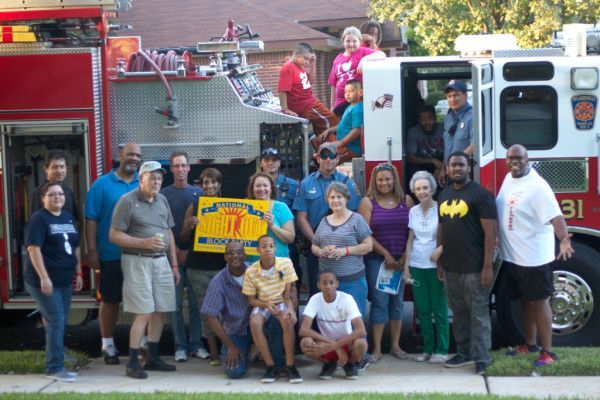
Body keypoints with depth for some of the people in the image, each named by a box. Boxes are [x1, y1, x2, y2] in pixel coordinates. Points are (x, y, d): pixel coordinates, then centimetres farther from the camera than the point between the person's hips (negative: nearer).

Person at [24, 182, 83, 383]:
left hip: (64, 280, 7)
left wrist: (78, 273, 14)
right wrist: (44, 277, -22)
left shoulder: (68, 218, 13)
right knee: (56, 322, -9)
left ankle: (56, 356, 25)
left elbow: (75, 247, 19)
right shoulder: (39, 219, -10)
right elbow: (33, 249, -17)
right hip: (45, 281, -7)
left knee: (61, 321, 13)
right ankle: (54, 368, -4)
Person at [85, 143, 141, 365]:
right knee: (109, 300, 6)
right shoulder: (102, 184, 0)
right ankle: (108, 345, 16)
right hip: (111, 255, -2)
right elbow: (91, 219, -2)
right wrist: (92, 251, -8)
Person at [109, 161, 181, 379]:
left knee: (160, 311, 7)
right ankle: (133, 363, -3)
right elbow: (114, 235, -10)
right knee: (144, 312, -10)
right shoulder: (127, 201, -7)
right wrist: (144, 243, -18)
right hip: (137, 261, -6)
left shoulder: (162, 200, 13)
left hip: (161, 261, 7)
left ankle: (152, 357, 19)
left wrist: (174, 265, 15)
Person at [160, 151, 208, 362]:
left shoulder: (198, 193, 10)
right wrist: (175, 251, -7)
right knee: (176, 303, 1)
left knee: (196, 302, 3)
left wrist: (190, 250, -3)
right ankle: (180, 346, 7)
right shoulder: (164, 194, 5)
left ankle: (196, 344, 11)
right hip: (174, 255, -1)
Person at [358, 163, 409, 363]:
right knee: (379, 302, -4)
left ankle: (395, 345, 18)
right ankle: (377, 349, 2)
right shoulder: (368, 202, 0)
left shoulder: (405, 201, 6)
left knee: (397, 301, 8)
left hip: (400, 260, 3)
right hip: (376, 259, -3)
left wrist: (405, 257, -6)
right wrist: (386, 255, -10)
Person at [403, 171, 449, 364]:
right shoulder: (413, 211, 8)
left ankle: (442, 350, 8)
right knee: (422, 309, 7)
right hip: (417, 266, 4)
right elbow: (410, 239, 12)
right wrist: (406, 265, 8)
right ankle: (428, 348, 17)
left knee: (439, 309, 1)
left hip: (436, 266, -4)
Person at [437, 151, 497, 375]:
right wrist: (440, 262, 16)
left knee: (479, 314, -3)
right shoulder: (444, 196, 13)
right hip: (450, 268, 7)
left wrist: (488, 267, -16)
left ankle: (481, 359, 1)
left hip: (473, 269, -7)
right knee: (459, 313, 13)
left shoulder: (480, 194, -8)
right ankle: (464, 353, 23)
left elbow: (490, 232, -11)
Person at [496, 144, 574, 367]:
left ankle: (547, 352, 4)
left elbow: (555, 216, -29)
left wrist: (564, 238, -45)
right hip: (512, 256, 8)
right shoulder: (509, 179, 7)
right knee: (525, 301, 18)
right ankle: (530, 344, 31)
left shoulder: (537, 186, -19)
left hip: (534, 257, -8)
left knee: (538, 302, -3)